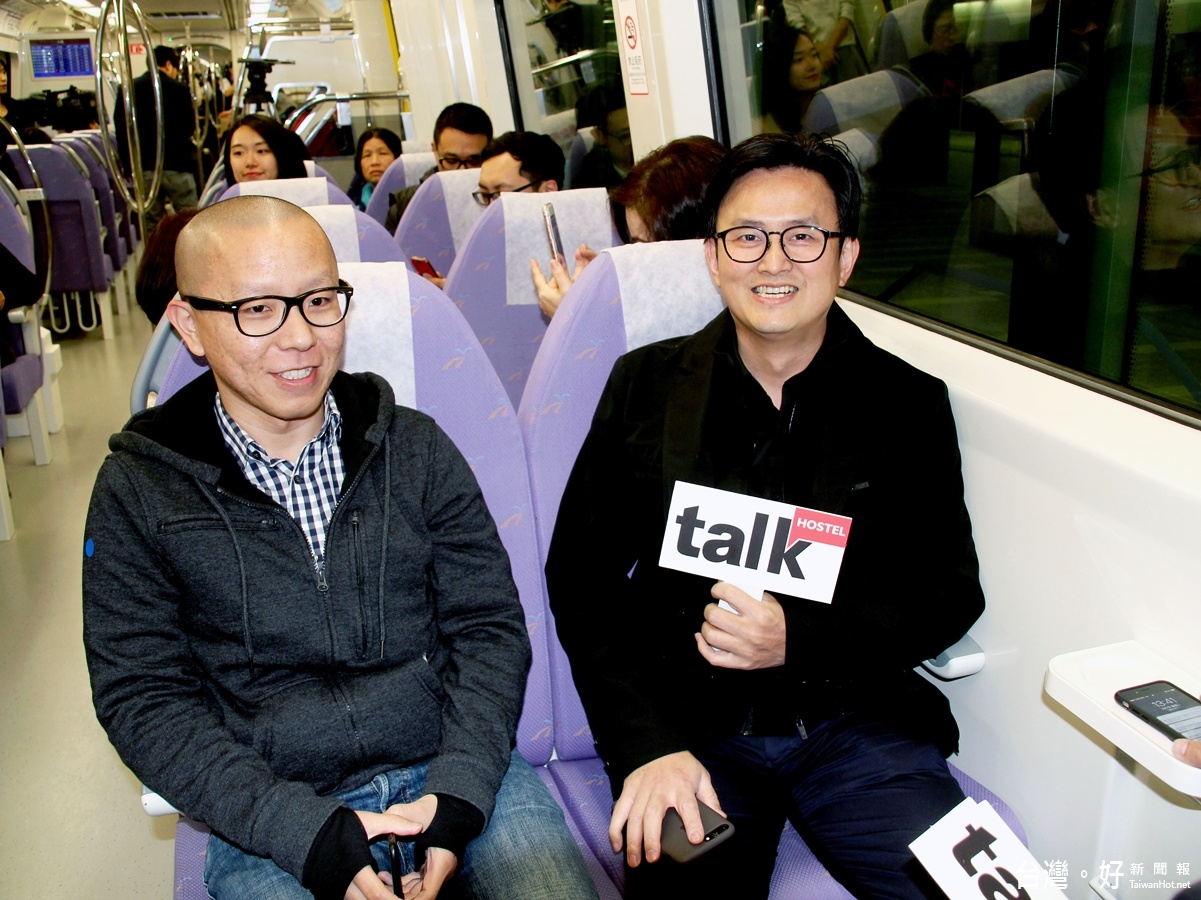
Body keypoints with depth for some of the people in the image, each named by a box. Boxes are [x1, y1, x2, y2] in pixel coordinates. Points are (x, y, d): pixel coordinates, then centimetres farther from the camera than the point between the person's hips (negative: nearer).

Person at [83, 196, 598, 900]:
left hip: (457, 770, 1)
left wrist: (457, 792, -12)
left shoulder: (415, 447, 4)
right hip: (271, 814, 0)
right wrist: (302, 828, -15)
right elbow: (142, 698, -2)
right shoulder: (139, 489, 0)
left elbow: (489, 626, 3)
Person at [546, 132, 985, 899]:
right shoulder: (647, 386, 5)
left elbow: (952, 593, 4)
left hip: (858, 727, 2)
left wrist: (798, 640, -13)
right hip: (686, 727, -1)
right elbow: (580, 578, 3)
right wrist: (647, 744, -10)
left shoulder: (910, 404, 5)